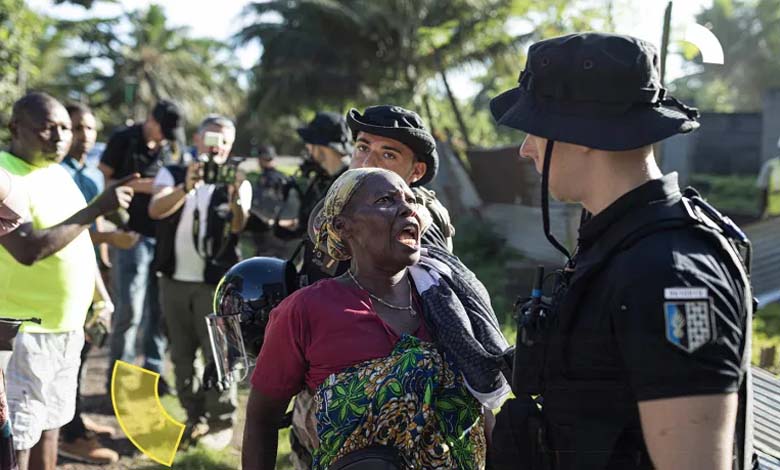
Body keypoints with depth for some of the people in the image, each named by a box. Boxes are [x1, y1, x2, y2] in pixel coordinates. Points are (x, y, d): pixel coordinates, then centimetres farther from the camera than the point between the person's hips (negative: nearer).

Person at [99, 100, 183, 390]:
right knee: (130, 309, -7)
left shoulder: (169, 148, 14)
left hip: (164, 236, 6)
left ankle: (153, 372, 17)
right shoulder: (124, 140, -2)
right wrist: (138, 185, -13)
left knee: (158, 310, 8)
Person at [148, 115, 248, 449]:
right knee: (182, 355, 10)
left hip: (217, 283, -2)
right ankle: (195, 417, 23)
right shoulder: (172, 175, 4)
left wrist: (234, 197, -42)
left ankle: (221, 422, 7)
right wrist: (186, 188, -37)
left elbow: (238, 226, -19)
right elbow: (156, 210, -17)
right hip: (174, 280, 3)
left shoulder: (238, 182, 0)